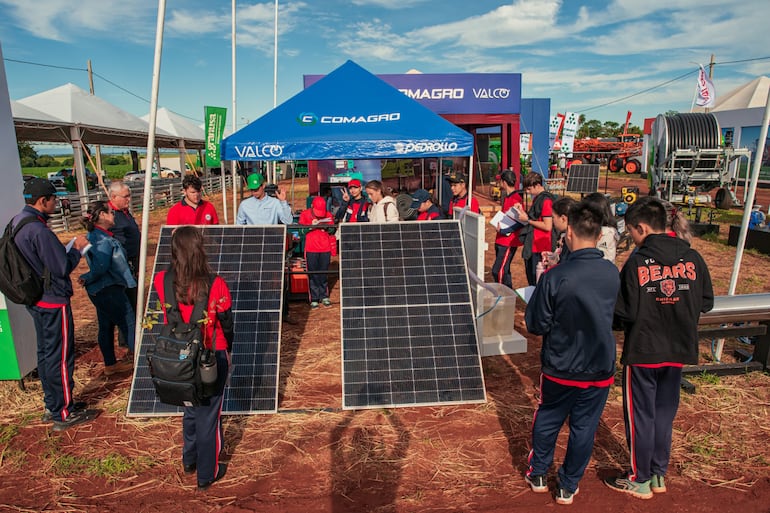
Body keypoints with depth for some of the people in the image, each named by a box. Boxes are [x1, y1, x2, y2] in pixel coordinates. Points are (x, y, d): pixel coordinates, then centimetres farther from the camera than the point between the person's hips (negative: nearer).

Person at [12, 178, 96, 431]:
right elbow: (62, 267, -20)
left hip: (36, 300, 10)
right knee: (60, 356, 1)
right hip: (53, 301, -10)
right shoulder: (39, 231, -24)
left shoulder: (17, 223, 7)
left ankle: (53, 405, 32)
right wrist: (77, 248, -5)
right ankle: (64, 414, 11)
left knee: (46, 353, 18)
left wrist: (68, 248, 5)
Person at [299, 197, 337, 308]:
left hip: (325, 249, 2)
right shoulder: (305, 215, 3)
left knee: (324, 274, 4)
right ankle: (314, 299, 6)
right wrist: (311, 225, -12)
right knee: (313, 274, -1)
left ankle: (324, 296, 15)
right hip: (311, 249, -1)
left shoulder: (328, 215, 8)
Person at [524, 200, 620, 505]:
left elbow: (536, 325, -14)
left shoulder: (555, 277, -23)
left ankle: (538, 475, 36)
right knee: (584, 429, 16)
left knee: (547, 422, 19)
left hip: (560, 368, -2)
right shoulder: (613, 274, -9)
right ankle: (568, 487, 31)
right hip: (600, 369, 3)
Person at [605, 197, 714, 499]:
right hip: (678, 350, 5)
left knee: (640, 416, 10)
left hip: (643, 351, -5)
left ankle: (639, 481, 23)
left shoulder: (637, 262, -18)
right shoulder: (692, 258, -4)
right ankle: (659, 475, 32)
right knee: (664, 414, 19)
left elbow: (625, 312, -18)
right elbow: (706, 303, 4)